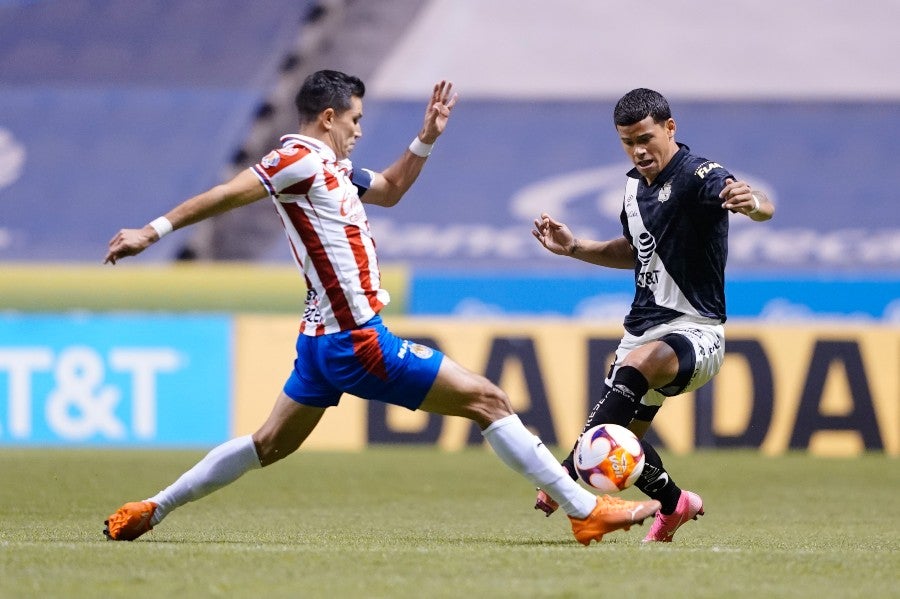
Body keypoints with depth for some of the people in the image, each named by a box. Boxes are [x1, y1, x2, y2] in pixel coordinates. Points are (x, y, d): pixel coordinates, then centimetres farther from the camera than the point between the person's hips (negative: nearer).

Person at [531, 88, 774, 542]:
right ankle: (675, 505, 41)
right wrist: (573, 248, 14)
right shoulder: (634, 185, 9)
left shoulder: (697, 176, -16)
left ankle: (566, 476, -46)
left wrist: (752, 203, -59)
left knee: (636, 364, -38)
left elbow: (765, 209, -35)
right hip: (643, 329, 9)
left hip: (694, 331, -9)